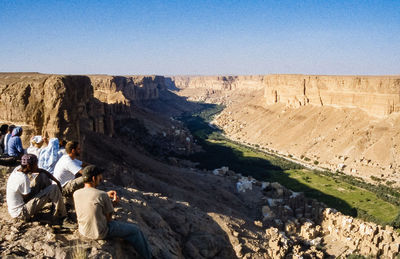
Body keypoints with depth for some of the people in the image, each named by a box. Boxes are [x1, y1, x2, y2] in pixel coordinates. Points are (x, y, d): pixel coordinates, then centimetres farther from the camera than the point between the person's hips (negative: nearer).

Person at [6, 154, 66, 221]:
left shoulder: (18, 169, -2)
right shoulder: (23, 179, -29)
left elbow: (41, 171, 6)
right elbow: (27, 197, -17)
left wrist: (56, 181, 5)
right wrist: (39, 188, -4)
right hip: (22, 213, -10)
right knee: (54, 188, -15)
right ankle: (61, 215, 2)